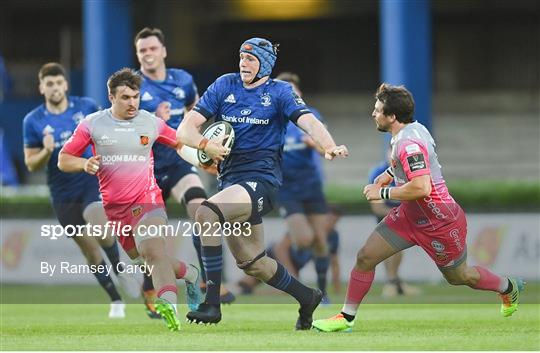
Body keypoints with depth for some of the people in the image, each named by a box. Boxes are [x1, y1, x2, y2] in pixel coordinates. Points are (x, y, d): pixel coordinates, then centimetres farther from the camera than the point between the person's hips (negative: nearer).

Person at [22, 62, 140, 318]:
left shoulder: (86, 106, -2)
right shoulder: (33, 121, -3)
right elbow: (31, 164, 0)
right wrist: (46, 152, -19)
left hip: (93, 180, -2)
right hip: (63, 194, 2)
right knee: (89, 248, 6)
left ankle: (119, 269, -1)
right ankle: (116, 301, 21)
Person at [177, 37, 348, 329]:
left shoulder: (280, 92, 0)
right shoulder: (224, 86, 9)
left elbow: (308, 121, -16)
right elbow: (185, 129, 3)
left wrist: (329, 147, -37)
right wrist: (205, 144, -20)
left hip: (261, 180, -6)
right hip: (230, 181, 6)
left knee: (207, 213, -31)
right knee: (250, 262, 13)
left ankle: (212, 302, -31)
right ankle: (307, 297, 37)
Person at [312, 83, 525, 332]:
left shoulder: (409, 143, -30)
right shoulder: (413, 128, 0)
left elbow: (421, 188, -38)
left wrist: (382, 192, -27)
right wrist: (389, 175, 11)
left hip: (440, 223, -9)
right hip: (410, 215, 9)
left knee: (458, 276, 13)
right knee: (365, 257, 0)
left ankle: (509, 288, 41)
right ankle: (346, 318, 10)